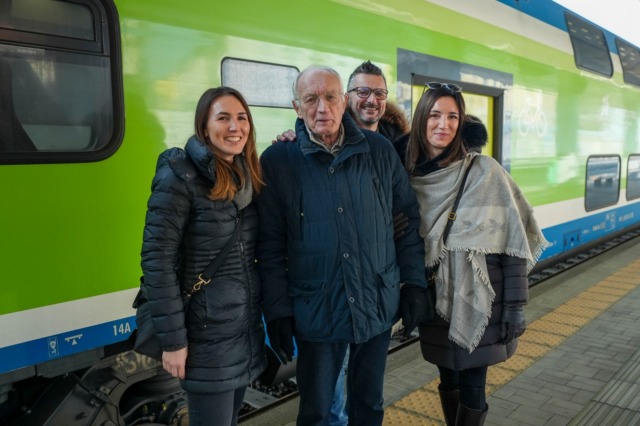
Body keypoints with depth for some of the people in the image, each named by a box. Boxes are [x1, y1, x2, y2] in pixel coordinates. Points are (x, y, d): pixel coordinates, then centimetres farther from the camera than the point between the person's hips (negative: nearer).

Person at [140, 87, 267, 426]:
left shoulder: (247, 176, 6)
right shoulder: (181, 176, -16)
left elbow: (257, 250, 8)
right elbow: (156, 260, -17)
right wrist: (172, 339, -17)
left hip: (248, 328, 7)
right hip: (208, 334, -7)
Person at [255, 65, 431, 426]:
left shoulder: (380, 151, -1)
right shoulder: (277, 161, -6)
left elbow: (409, 220, 5)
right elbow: (270, 245, -4)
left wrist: (415, 284, 3)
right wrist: (277, 312, -5)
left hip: (379, 307, 2)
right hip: (315, 312, -1)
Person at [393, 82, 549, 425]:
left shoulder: (484, 171, -10)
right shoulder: (408, 175, 1)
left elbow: (513, 240, -10)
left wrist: (515, 305, -12)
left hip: (478, 299, -3)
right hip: (436, 298, 4)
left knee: (471, 388, 4)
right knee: (448, 381, 16)